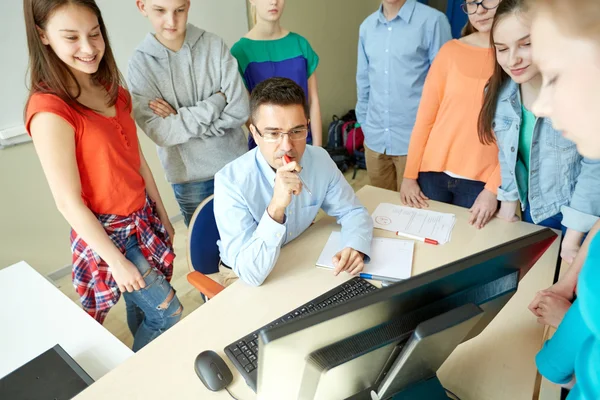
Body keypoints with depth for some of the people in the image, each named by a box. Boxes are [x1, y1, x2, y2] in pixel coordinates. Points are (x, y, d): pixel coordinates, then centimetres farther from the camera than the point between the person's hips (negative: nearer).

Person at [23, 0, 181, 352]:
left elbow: (138, 161, 7)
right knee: (168, 313, 5)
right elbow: (69, 202, -19)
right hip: (106, 232, -6)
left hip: (143, 219, 6)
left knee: (141, 309, 20)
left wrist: (163, 216, 12)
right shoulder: (50, 110, -21)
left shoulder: (113, 92, 2)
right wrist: (117, 261, -14)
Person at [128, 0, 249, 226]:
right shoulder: (140, 63, -7)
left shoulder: (215, 45, -7)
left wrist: (181, 120, -15)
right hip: (189, 177, 0)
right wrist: (217, 101, -16)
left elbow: (239, 110, -12)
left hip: (234, 165, 1)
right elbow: (161, 133, -15)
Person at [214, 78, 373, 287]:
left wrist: (355, 248, -23)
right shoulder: (231, 181, -28)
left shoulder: (321, 159, -14)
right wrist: (276, 208, -43)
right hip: (243, 278, -2)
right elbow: (251, 274, -30)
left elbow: (353, 211, -2)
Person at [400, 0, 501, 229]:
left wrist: (494, 188, -10)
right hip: (433, 173, 1)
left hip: (480, 182, -1)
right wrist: (409, 175, -2)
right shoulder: (451, 51, 0)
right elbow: (425, 116, -1)